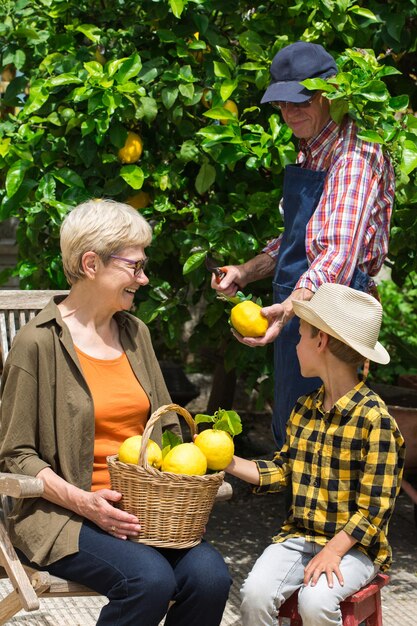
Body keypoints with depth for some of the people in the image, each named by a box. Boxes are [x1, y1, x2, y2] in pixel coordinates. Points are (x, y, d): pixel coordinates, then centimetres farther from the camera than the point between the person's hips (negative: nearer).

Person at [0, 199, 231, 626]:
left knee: (210, 575, -22)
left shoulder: (134, 333, 14)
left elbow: (166, 425, 22)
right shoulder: (38, 343, -7)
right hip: (63, 515, -6)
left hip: (143, 507, 6)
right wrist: (81, 500, -18)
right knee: (150, 579, -31)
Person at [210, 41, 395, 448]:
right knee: (285, 430, 18)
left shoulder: (354, 156, -17)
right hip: (294, 308, 10)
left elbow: (339, 251, -30)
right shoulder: (308, 154, 14)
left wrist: (289, 307, -44)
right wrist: (245, 273, 11)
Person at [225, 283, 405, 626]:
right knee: (255, 592, -22)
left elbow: (374, 507, -15)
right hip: (300, 536, 5)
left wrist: (333, 551, -22)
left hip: (353, 546, -5)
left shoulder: (374, 418, -14)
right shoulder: (304, 409, 9)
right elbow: (282, 472, 16)